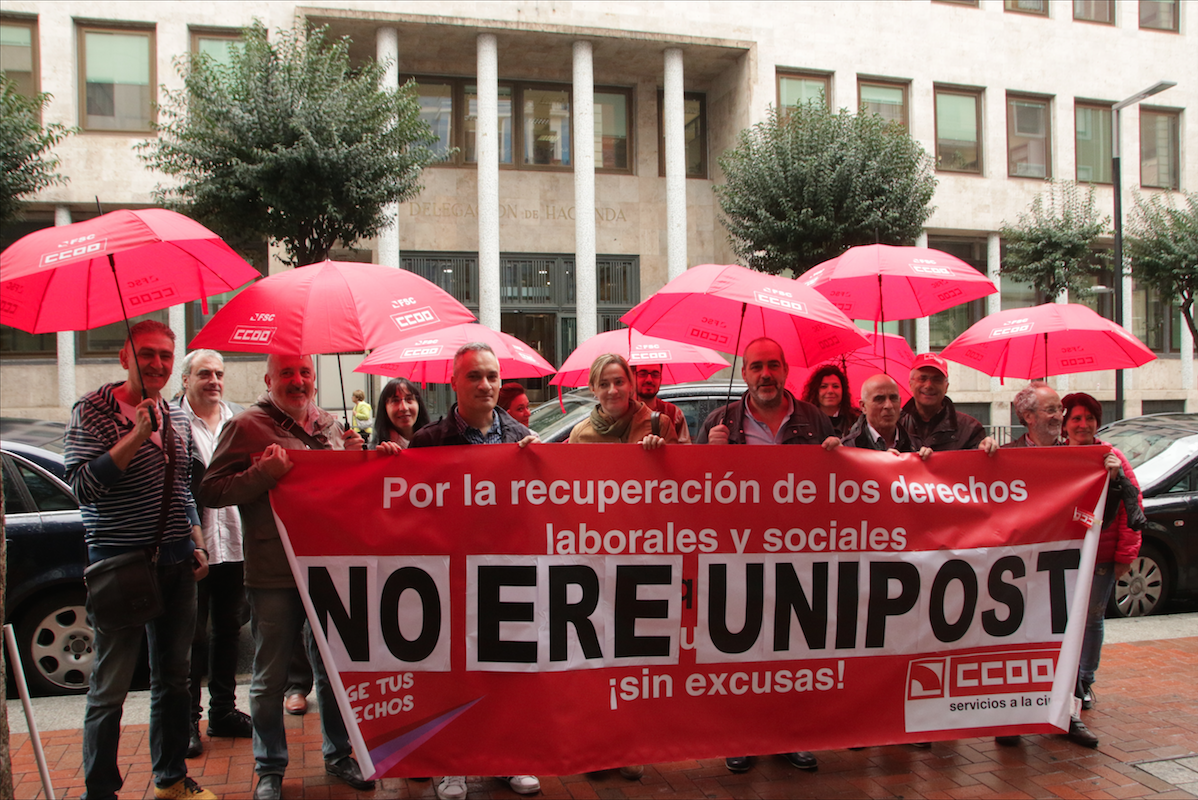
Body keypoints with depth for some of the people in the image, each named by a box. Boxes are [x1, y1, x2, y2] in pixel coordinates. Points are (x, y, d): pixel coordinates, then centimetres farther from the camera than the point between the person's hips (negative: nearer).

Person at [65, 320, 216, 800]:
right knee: (110, 688, -1)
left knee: (173, 678, 14)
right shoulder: (93, 411, -7)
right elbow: (83, 486, -17)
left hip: (175, 563, 6)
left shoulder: (176, 419, 12)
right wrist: (135, 436, -22)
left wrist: (196, 545, 16)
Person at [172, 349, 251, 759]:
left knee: (229, 630, 15)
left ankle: (223, 711, 29)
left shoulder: (240, 418, 9)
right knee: (192, 635, 4)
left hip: (234, 542, 5)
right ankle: (188, 720, 17)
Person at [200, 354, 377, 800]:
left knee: (334, 669, 15)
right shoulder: (247, 426, -4)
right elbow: (211, 492, -9)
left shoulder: (331, 426, 11)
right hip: (273, 575, -4)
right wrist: (262, 473, -21)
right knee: (270, 678, 7)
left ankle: (338, 755, 31)